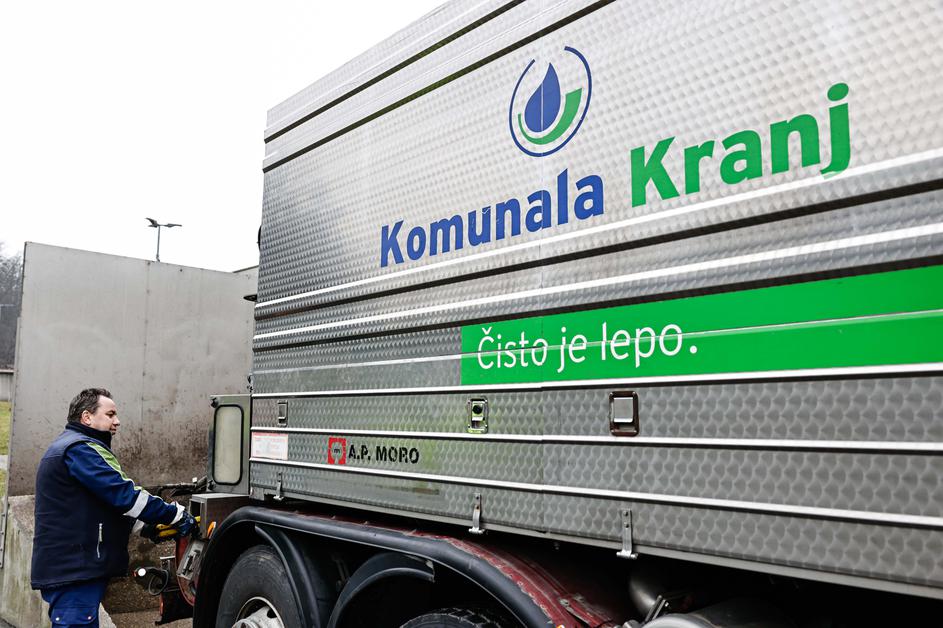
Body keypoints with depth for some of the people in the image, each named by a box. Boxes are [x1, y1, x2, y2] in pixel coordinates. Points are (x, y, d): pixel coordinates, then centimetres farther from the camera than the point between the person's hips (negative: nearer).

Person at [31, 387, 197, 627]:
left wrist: (147, 525, 12)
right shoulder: (79, 449, -14)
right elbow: (123, 494, -22)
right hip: (74, 571, -11)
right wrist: (176, 515, -16)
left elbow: (106, 504, 22)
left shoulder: (69, 447, 21)